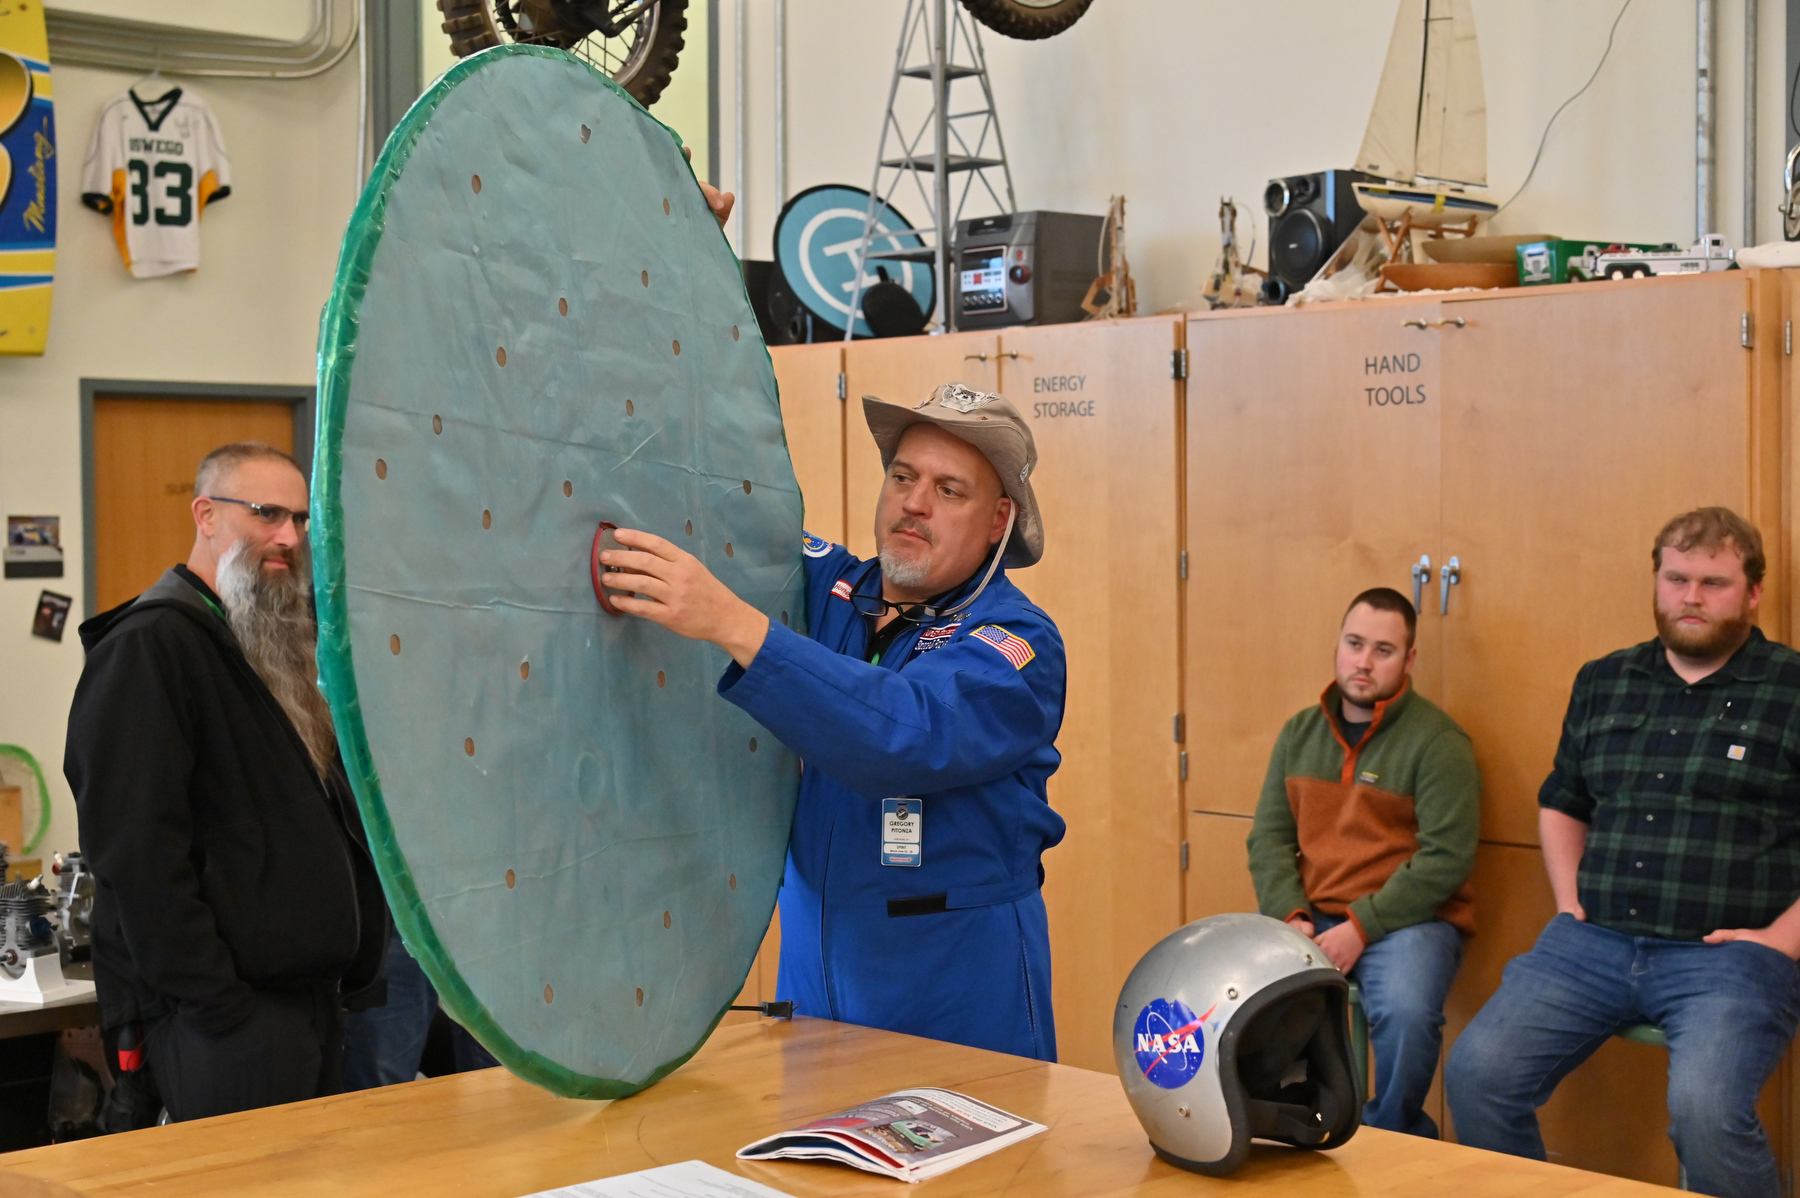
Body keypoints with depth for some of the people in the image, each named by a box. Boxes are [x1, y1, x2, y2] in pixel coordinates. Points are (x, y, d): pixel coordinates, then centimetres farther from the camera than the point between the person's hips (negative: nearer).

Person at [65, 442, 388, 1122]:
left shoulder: (277, 645, 19)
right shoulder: (148, 645, -11)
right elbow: (135, 848, -18)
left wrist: (351, 970, 13)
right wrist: (215, 1001, -20)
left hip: (312, 993, 9)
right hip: (229, 1013, -9)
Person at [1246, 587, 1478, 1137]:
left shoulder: (1437, 742, -5)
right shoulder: (1300, 733, 14)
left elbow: (1445, 859, -12)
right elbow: (1268, 838, 11)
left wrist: (1360, 928, -18)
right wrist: (1291, 917, -7)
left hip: (1407, 918, -4)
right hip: (1311, 916, 4)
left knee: (1404, 1016, -34)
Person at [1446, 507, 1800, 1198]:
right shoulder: (1602, 683, 17)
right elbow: (1561, 802, 28)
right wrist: (1570, 904, 14)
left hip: (1726, 954, -4)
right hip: (1592, 944, 5)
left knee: (1704, 1109, -31)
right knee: (1474, 1075, -16)